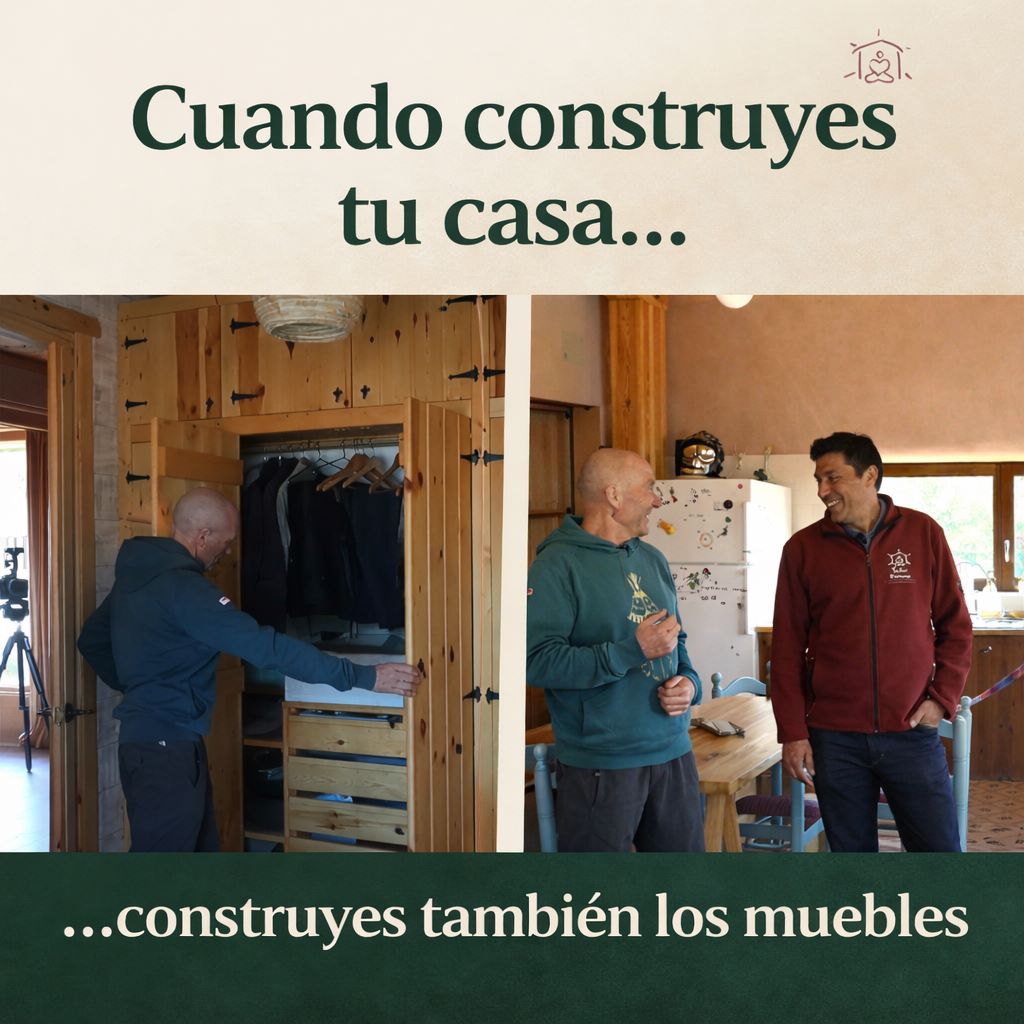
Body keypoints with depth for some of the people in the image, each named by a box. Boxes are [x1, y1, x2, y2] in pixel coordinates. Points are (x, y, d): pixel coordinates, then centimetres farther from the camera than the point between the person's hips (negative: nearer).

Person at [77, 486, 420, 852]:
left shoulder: (135, 575, 8)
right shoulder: (181, 587, -22)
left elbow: (92, 641, 22)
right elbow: (266, 646, -28)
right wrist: (364, 676, -26)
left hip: (153, 739, 10)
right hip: (165, 747, -10)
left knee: (198, 845, 18)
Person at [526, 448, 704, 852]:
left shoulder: (653, 560, 12)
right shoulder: (559, 564, -12)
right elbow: (536, 660, -22)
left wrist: (689, 682, -1)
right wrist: (632, 651, -23)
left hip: (673, 753, 7)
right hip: (599, 767, -7)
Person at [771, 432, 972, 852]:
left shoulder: (922, 533, 1)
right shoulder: (803, 548, 0)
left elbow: (955, 624, 7)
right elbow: (787, 647, 2)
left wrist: (943, 698, -3)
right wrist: (792, 732, -1)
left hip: (912, 731, 0)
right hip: (834, 738, 0)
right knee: (852, 852, 10)